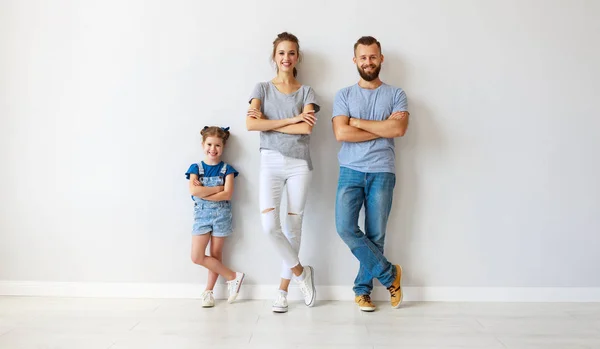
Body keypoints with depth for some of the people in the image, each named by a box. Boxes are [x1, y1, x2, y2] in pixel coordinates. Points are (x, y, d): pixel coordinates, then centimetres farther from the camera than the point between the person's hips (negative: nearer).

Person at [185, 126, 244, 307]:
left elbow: (228, 194, -14)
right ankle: (233, 277, 8)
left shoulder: (227, 169, -1)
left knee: (216, 255, 5)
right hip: (202, 214, 2)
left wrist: (204, 192, -16)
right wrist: (218, 188, -14)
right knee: (197, 257, -4)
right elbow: (194, 190, -15)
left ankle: (208, 291, 19)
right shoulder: (195, 168, 1)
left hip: (221, 215, -2)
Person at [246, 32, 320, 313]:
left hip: (299, 163, 1)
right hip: (270, 162, 0)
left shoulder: (306, 91, 8)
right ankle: (301, 272, 10)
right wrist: (292, 119, -10)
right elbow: (251, 124, -9)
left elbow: (307, 128, -10)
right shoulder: (262, 88, 8)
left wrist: (269, 123, -8)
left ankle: (283, 289, 18)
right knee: (269, 225, -14)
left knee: (293, 227, 4)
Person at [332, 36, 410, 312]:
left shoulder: (396, 94, 8)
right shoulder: (344, 95, 9)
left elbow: (399, 129, -10)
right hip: (350, 170, 1)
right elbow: (341, 133, -7)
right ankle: (390, 274, 6)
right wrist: (383, 128, -7)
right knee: (345, 227, -12)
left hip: (382, 172, 0)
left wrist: (357, 122, -7)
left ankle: (362, 289, 19)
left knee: (375, 235, 1)